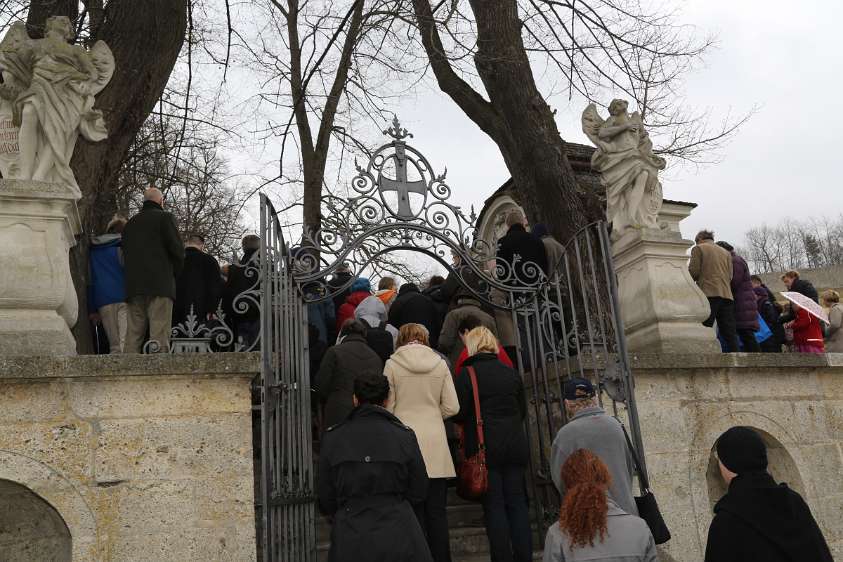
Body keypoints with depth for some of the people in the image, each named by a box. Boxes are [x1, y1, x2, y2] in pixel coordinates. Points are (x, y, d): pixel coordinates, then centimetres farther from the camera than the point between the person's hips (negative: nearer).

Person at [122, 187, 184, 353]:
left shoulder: (130, 223, 22)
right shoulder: (164, 217, 3)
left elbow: (125, 254, 20)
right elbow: (178, 250, -6)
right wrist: (174, 273, 8)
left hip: (133, 286, 6)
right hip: (160, 284, -6)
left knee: (133, 335, 5)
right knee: (159, 334, -11)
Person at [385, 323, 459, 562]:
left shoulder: (392, 364, -1)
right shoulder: (440, 363, 4)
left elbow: (388, 407, -1)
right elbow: (452, 407, 3)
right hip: (436, 446, 2)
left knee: (414, 509, 5)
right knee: (437, 510, 9)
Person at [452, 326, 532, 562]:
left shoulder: (467, 376, -8)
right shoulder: (511, 373, 6)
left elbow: (459, 414, -7)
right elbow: (523, 410, 12)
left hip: (485, 448, -4)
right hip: (515, 446, 4)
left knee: (494, 505, 3)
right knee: (517, 502, 10)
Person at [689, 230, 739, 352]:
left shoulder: (698, 248, 7)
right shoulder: (726, 253, 23)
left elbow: (693, 272, -2)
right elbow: (730, 276, 14)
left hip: (709, 294, -5)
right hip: (726, 294, 5)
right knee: (730, 334, 4)